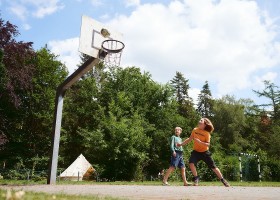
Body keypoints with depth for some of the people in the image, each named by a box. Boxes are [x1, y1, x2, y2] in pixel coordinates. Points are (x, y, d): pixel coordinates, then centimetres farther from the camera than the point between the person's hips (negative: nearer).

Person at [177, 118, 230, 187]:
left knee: (213, 167, 2)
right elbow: (190, 139, 9)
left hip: (205, 152, -2)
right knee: (191, 163, -23)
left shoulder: (207, 133, -13)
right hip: (196, 151, 2)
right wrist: (181, 144, 8)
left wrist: (200, 142, -33)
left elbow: (208, 144, -20)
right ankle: (196, 178, -5)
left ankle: (223, 180, 20)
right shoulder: (195, 130, -2)